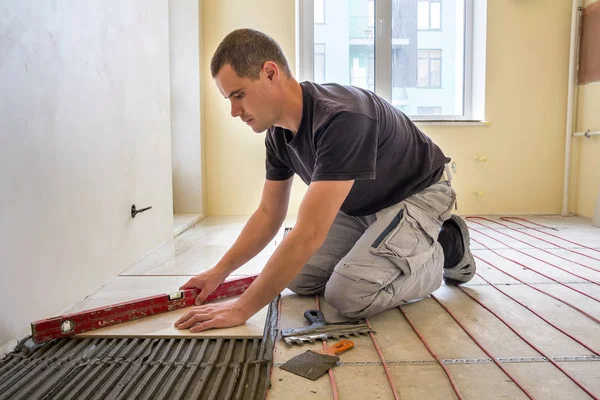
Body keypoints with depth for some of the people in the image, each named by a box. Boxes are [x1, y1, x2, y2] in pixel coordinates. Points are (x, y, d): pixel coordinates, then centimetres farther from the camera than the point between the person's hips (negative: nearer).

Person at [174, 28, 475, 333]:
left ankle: (445, 250, 2)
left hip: (418, 194, -8)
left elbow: (309, 233, -40)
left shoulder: (341, 118, -37)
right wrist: (219, 271, -2)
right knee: (298, 278, 0)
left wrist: (242, 309, -33)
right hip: (362, 205, 8)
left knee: (349, 295, -24)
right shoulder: (278, 134, -9)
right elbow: (268, 214, 2)